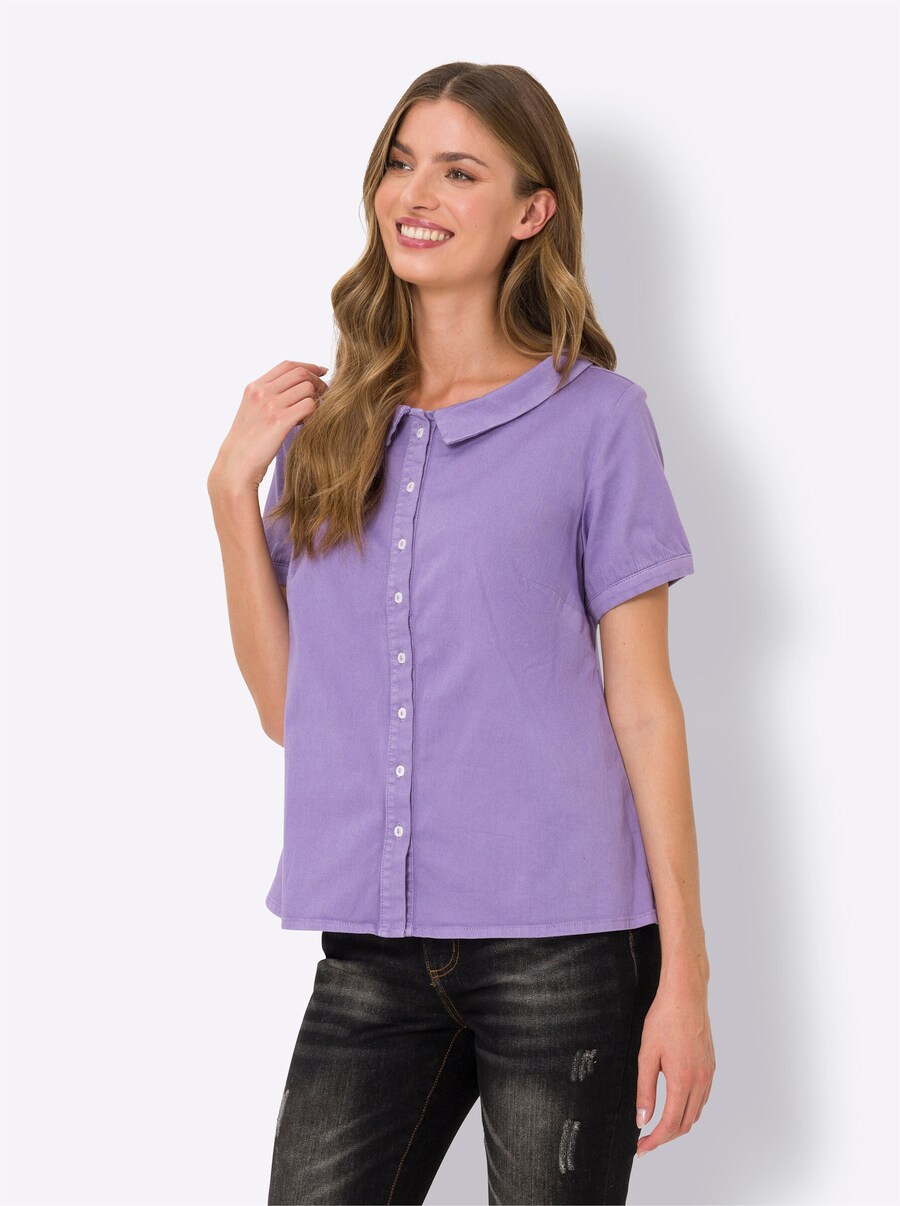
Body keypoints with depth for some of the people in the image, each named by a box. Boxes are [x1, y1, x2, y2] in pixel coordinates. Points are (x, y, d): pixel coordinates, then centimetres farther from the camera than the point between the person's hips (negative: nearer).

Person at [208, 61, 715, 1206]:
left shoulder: (594, 416, 0)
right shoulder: (329, 421, 10)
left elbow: (644, 704, -1)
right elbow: (286, 704, 9)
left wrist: (684, 974, -4)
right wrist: (233, 485, 0)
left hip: (558, 943, -3)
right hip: (374, 955, 3)